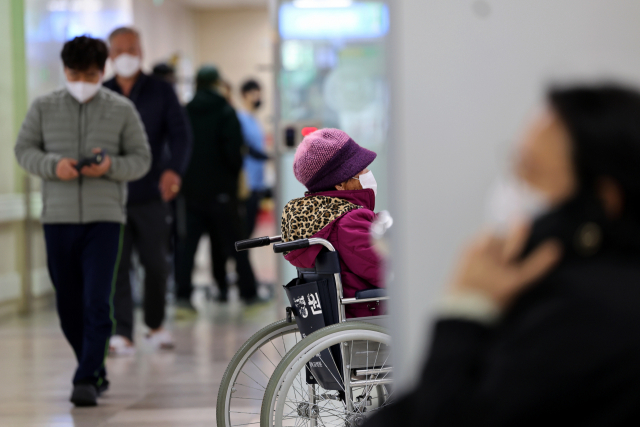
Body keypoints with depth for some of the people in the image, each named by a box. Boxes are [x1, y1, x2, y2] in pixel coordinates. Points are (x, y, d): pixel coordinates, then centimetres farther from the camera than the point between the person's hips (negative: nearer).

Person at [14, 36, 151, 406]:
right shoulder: (44, 107, 5)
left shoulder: (122, 110, 2)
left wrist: (111, 166, -16)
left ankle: (86, 380, -7)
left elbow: (142, 159, 4)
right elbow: (24, 149, 8)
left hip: (105, 218, -2)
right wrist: (53, 165, -12)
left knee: (97, 303, -12)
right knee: (69, 306, 9)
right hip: (58, 218, 2)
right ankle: (97, 373, 27)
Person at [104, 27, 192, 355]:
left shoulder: (161, 92, 5)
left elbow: (180, 134, -4)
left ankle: (155, 325, 24)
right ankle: (122, 334, -1)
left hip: (151, 194, 0)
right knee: (116, 265, -5)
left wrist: (174, 170, -22)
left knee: (156, 263, 4)